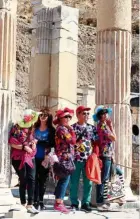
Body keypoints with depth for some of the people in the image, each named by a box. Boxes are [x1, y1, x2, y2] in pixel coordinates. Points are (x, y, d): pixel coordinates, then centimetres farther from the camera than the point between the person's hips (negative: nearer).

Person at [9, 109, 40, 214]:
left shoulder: (32, 128, 12)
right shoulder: (17, 127, -5)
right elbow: (12, 143, -11)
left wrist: (34, 143, 3)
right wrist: (24, 147, -17)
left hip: (31, 157, 5)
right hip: (19, 157, -5)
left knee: (31, 180, -6)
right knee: (23, 181, 0)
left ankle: (30, 205, -7)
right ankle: (23, 204, 12)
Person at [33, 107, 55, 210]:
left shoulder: (51, 130, 3)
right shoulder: (35, 128, 10)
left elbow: (52, 144, -1)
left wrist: (48, 155, -9)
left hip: (45, 158, -1)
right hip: (34, 157, 1)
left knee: (43, 180, 6)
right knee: (35, 179, -1)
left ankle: (41, 201, 15)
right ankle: (35, 201, 3)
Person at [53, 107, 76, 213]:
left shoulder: (64, 128, 18)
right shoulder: (61, 128, -12)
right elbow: (73, 141, -18)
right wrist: (71, 130, -8)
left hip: (64, 157, 10)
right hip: (65, 157, -10)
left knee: (63, 179, 12)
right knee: (65, 179, -9)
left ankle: (59, 202, 17)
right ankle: (59, 203, -8)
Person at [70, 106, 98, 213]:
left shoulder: (92, 128, 9)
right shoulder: (72, 128, 0)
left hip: (89, 159, 3)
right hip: (76, 159, -2)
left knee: (88, 182, 3)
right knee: (74, 182, 4)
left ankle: (85, 203, 13)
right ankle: (74, 203, 15)